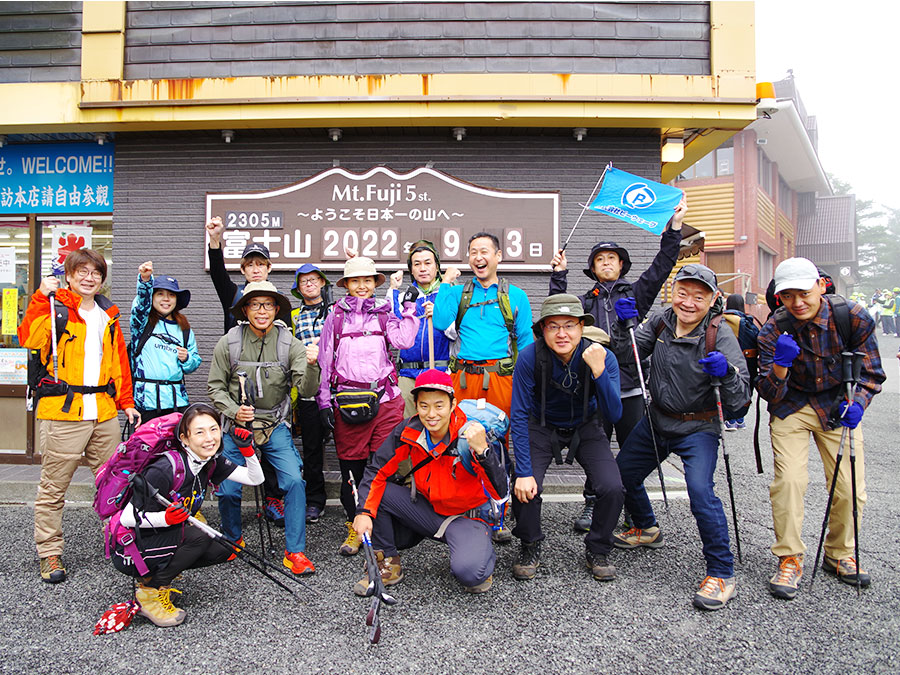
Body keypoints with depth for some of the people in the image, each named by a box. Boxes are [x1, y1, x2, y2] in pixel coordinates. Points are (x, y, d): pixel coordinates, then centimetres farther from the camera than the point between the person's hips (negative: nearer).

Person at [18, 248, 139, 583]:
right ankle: (49, 553, 16)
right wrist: (41, 297, -24)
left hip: (104, 412, 5)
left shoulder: (108, 315, 16)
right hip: (62, 411, -5)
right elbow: (30, 339, -20)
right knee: (53, 487, 3)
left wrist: (126, 402, 16)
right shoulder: (55, 307, -1)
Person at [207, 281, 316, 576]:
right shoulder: (228, 343, -4)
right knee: (228, 490, -1)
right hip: (237, 426, 1)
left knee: (294, 481, -16)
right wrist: (234, 410, -13)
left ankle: (294, 551, -2)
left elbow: (305, 389, -14)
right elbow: (215, 386, 4)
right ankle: (232, 541, 29)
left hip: (275, 426, 0)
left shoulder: (289, 343, -6)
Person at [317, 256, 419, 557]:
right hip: (347, 402, 0)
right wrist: (324, 402, 4)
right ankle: (355, 526, 21)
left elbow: (403, 340, -5)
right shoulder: (336, 318, 11)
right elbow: (324, 362, 9)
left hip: (385, 400, 0)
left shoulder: (384, 315, 13)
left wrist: (409, 309, -5)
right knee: (351, 466, 5)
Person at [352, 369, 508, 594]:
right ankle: (387, 563, 3)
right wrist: (364, 512, -21)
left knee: (468, 572, -33)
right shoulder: (409, 431, -12)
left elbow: (500, 493, -28)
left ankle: (484, 558, 6)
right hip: (427, 508, 4)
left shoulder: (470, 436, -23)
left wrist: (483, 450, -43)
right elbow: (376, 472, -7)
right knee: (372, 489, -14)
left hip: (466, 517, -4)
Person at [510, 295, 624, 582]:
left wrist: (599, 370, -42)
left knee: (612, 488, -18)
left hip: (585, 428, 1)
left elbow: (613, 415, -27)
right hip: (541, 427, -1)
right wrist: (524, 472, -25)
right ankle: (530, 548, 9)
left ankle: (597, 550, 11)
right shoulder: (530, 357, -26)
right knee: (525, 488, -22)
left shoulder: (603, 357, -23)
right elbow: (519, 416, -20)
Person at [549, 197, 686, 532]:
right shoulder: (586, 301, 16)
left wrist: (674, 228, -5)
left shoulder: (635, 293, 11)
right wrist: (559, 276, 2)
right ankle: (592, 503, 19)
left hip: (630, 385, -1)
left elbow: (661, 267, 2)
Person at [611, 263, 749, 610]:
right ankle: (647, 529, 43)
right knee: (621, 474, 15)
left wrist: (725, 373, -43)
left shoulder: (720, 334, -18)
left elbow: (740, 397, -21)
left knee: (700, 490, -25)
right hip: (656, 422, 6)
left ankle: (721, 573, -8)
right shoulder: (661, 321, -4)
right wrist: (623, 325, -19)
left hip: (698, 428, -6)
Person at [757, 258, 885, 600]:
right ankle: (790, 560, 1)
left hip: (839, 407, 2)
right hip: (792, 407, -1)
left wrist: (856, 403, -19)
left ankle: (840, 555, 22)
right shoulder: (774, 331, -18)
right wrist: (780, 364, -39)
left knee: (850, 488, -4)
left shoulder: (854, 317, -14)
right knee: (789, 479, -17)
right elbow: (770, 394, -19)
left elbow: (871, 371, 0)